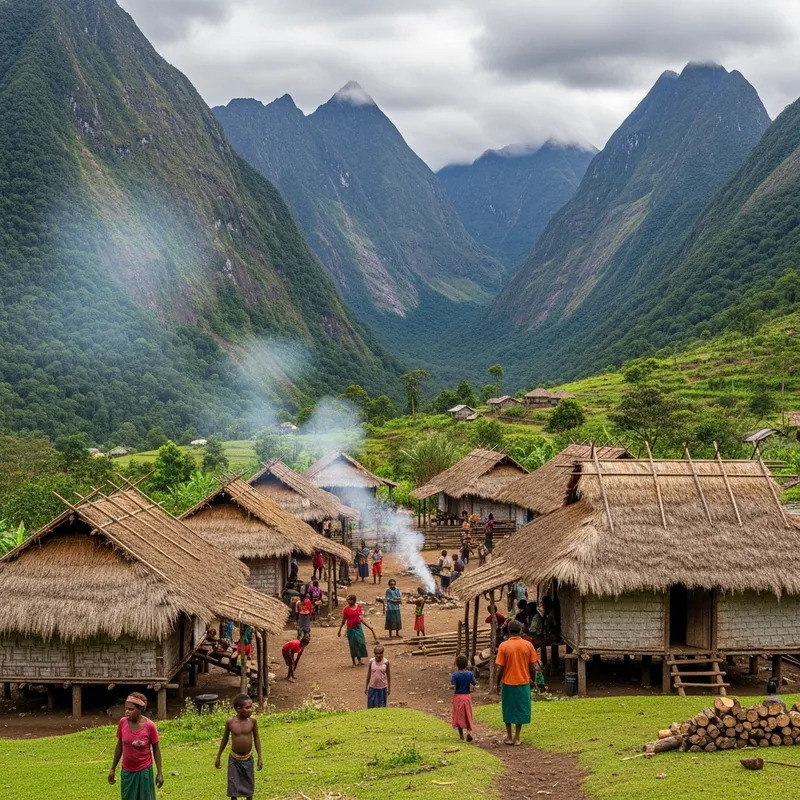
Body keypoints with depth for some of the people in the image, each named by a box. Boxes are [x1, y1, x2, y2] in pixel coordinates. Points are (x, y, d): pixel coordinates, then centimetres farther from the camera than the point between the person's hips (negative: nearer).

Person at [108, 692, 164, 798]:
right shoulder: (122, 722, -8)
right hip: (127, 771, 3)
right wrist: (113, 769, 8)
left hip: (144, 771, -3)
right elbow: (120, 746, 4)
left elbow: (156, 749, -6)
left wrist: (160, 772, -5)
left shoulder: (149, 725, -17)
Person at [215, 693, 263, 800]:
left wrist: (260, 757, -2)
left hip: (248, 759, 1)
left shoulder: (252, 721, -12)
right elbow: (225, 739, 0)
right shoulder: (230, 722, -14)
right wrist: (218, 757, 6)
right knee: (234, 787, 3)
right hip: (234, 759, -1)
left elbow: (256, 738, -1)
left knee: (249, 786, 12)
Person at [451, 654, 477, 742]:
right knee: (467, 715, 12)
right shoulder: (470, 674, -7)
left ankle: (461, 735, 19)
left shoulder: (455, 675, -14)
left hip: (458, 696, -2)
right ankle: (469, 731, -11)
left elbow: (453, 687, -19)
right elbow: (474, 684, -2)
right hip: (467, 696, 2)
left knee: (459, 716, 11)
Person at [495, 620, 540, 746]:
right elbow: (533, 666, -1)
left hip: (508, 683, -1)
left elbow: (500, 668, -8)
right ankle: (517, 738, 9)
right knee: (520, 709, 9)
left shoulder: (504, 646, -9)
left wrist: (498, 684, 4)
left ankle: (509, 737, 17)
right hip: (523, 683, 1)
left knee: (508, 710, 13)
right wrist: (533, 680, 15)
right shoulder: (528, 645, -5)